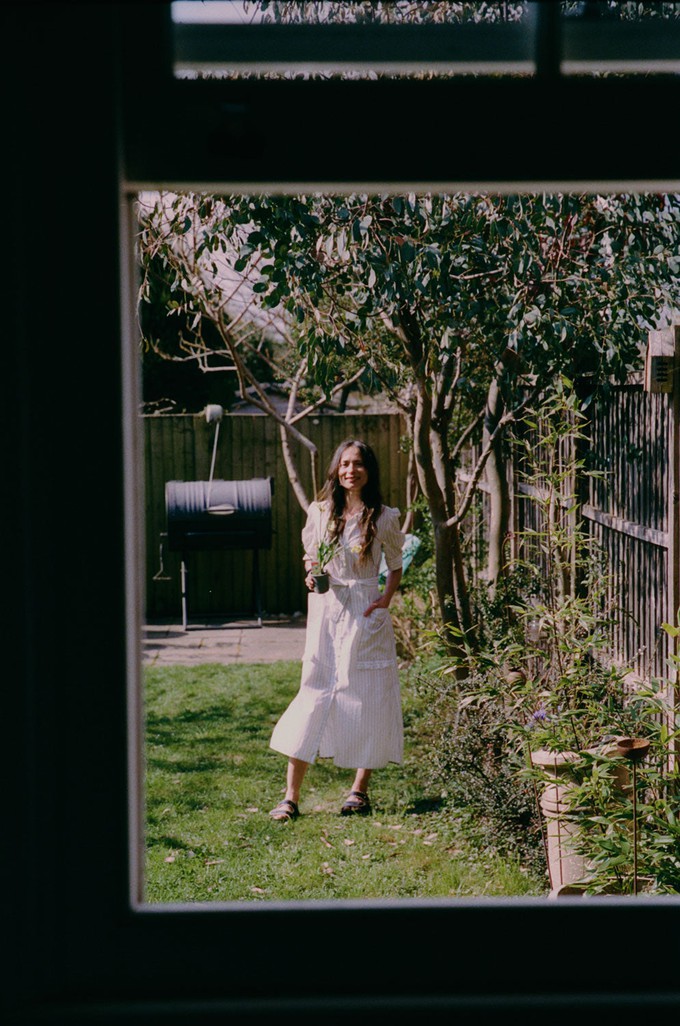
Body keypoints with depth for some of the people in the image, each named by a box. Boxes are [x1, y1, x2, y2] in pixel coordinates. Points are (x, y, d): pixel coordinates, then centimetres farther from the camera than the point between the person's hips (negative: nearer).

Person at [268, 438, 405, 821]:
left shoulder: (384, 517, 0)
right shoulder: (320, 512, 5)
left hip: (367, 613, -1)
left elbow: (396, 567, 9)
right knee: (314, 694, -4)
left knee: (367, 697, 2)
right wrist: (311, 574, -6)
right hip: (326, 611, 1)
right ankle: (291, 796, -2)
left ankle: (360, 790, 16)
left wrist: (385, 601, -6)